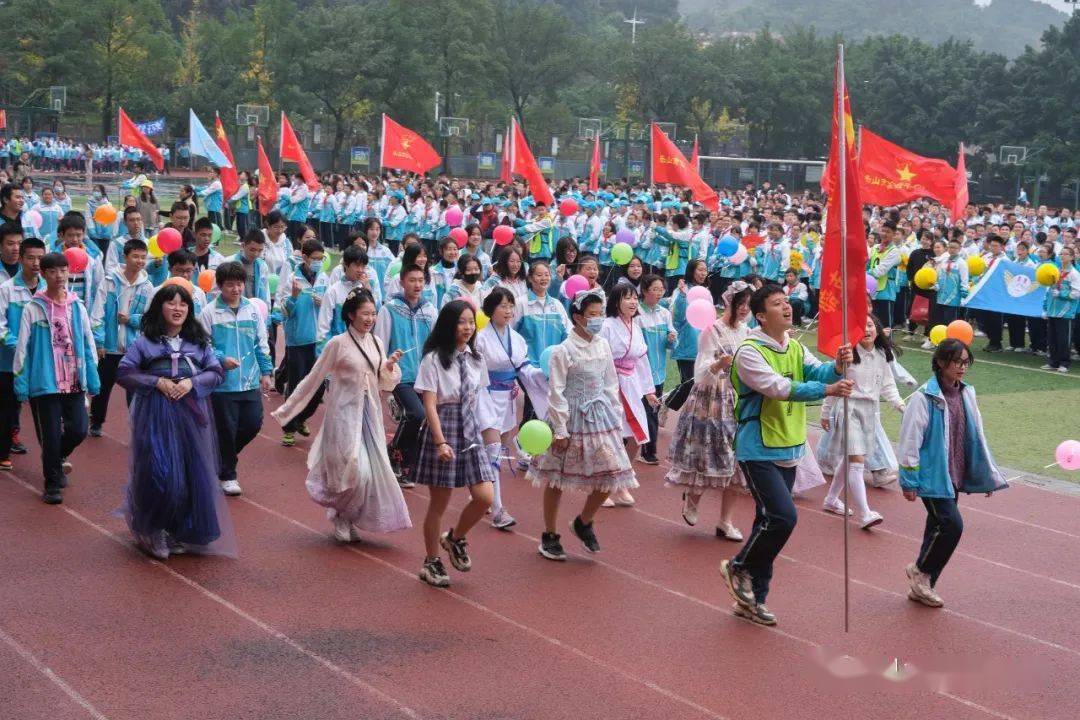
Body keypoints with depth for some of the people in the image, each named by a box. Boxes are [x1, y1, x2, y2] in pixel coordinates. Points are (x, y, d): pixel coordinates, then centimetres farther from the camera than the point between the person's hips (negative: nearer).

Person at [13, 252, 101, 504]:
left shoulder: (77, 307, 5)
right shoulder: (33, 309, -5)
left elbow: (89, 345, 9)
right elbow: (23, 348, -4)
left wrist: (92, 380, 5)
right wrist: (20, 382, -7)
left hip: (74, 382, 3)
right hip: (44, 382, -3)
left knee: (78, 429, 1)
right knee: (50, 435, 1)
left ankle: (57, 458, 32)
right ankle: (52, 484, 17)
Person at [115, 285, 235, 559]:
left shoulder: (199, 341, 11)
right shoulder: (144, 342, 2)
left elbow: (217, 372, 7)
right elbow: (123, 373, -3)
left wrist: (192, 382, -10)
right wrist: (157, 382, -12)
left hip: (192, 415, 3)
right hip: (156, 415, -3)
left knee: (194, 474, 2)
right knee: (160, 473, -8)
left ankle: (184, 534, 17)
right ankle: (155, 533, 8)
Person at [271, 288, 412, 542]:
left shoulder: (376, 344, 6)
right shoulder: (338, 344, -10)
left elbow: (384, 384, 14)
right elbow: (313, 379, -5)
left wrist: (390, 367, -8)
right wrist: (285, 410, -4)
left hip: (370, 414, 6)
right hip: (345, 413, -6)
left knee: (374, 470, 4)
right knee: (355, 470, -12)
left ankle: (349, 521, 21)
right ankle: (340, 518, 13)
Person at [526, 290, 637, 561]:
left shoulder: (603, 346, 4)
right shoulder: (563, 351, -13)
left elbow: (611, 384, 12)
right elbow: (557, 393, -12)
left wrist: (616, 417, 10)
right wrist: (560, 430, -13)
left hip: (601, 416, 5)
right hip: (572, 417, -5)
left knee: (611, 475, 1)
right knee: (556, 480, 6)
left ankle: (583, 522, 25)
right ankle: (549, 536, 21)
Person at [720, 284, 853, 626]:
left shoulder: (796, 349, 9)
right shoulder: (749, 351, -15)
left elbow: (818, 373, -4)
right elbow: (779, 388, -26)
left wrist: (838, 366, -26)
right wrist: (827, 390, -32)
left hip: (788, 450, 8)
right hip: (758, 450, -8)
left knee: (770, 521, 11)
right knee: (783, 517, -17)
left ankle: (752, 599, 21)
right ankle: (739, 567, 8)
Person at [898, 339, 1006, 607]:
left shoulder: (966, 394, 6)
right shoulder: (925, 397, -14)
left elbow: (977, 435, 13)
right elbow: (910, 440, -12)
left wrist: (989, 474, 14)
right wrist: (909, 481, -12)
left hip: (955, 475, 7)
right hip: (933, 475, -7)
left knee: (939, 527, 11)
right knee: (952, 524, -14)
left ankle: (922, 587, 23)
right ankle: (920, 570, 8)